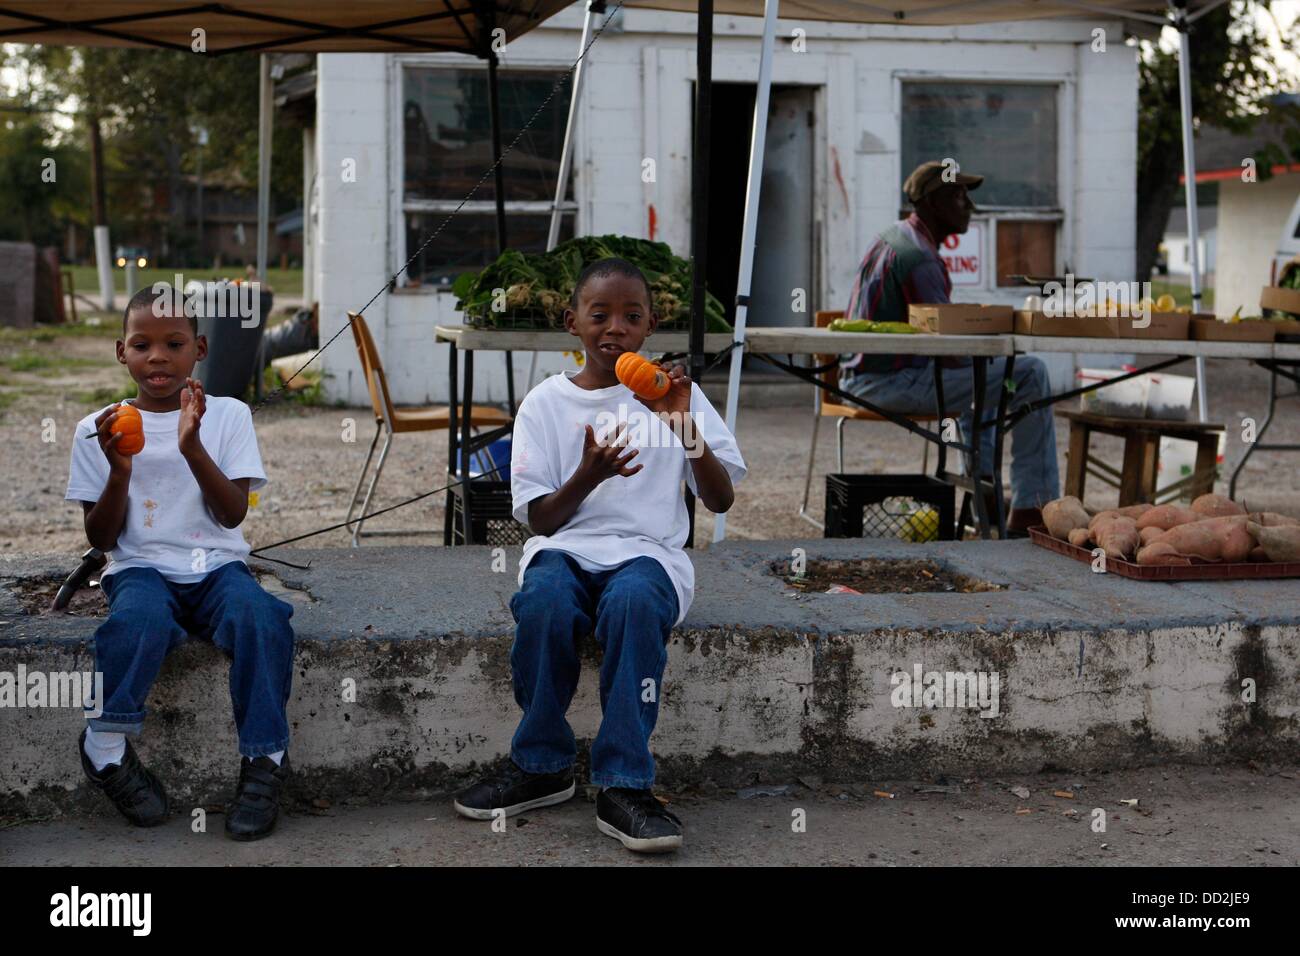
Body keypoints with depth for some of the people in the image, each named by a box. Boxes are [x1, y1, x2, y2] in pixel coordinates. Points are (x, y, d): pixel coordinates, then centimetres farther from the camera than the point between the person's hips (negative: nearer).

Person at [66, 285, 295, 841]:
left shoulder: (228, 416, 6)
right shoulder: (99, 430, 6)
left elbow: (233, 514, -3)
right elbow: (101, 539, 4)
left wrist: (192, 447, -17)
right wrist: (119, 471, -13)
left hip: (216, 565, 1)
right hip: (140, 568, -1)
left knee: (260, 618, -32)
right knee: (141, 619, -36)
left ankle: (263, 761, -19)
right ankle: (107, 749, -13)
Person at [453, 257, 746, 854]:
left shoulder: (674, 394, 9)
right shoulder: (546, 402, 8)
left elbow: (720, 500, 3)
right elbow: (540, 519, 3)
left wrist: (684, 427, -12)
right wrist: (589, 474, -17)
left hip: (648, 550, -1)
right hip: (565, 545, 1)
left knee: (633, 599, -37)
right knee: (543, 601, -35)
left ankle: (623, 787, -30)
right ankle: (541, 766, -13)